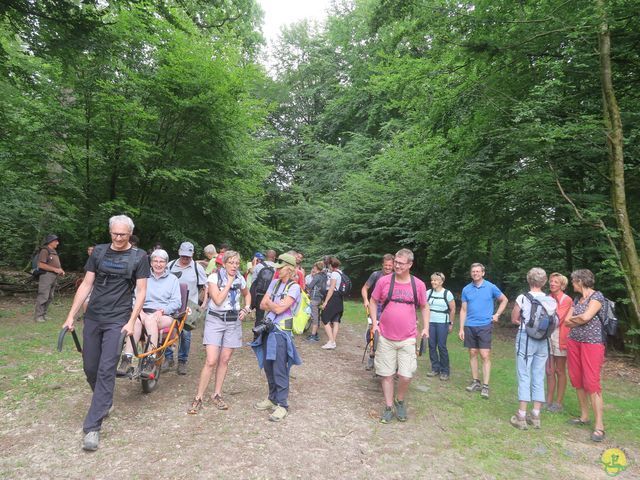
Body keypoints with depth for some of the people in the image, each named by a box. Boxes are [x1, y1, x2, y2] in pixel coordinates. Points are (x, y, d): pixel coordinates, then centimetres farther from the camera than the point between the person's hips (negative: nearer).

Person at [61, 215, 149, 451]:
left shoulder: (139, 256, -3)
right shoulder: (99, 252, 6)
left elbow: (141, 291, -5)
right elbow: (86, 285, 8)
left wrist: (131, 321, -13)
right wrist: (71, 316, 4)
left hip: (118, 321, -4)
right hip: (93, 318, 4)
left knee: (106, 371, -7)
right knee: (90, 369, 12)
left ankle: (92, 427, 0)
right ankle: (104, 402, 39)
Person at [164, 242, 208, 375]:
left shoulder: (197, 268, 0)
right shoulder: (171, 265, 5)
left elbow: (205, 287, 4)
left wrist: (204, 302, -3)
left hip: (189, 305, -2)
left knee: (185, 334, 0)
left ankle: (182, 361, 15)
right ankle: (168, 358, 15)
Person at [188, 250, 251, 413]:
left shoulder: (240, 279, 3)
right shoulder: (214, 277, -9)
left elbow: (247, 295, 23)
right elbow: (218, 300, -20)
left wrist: (246, 309, 6)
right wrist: (229, 282, -16)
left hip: (233, 322, 4)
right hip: (215, 320, -4)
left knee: (224, 360, 8)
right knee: (211, 361, -9)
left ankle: (217, 394, 22)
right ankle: (198, 398, 4)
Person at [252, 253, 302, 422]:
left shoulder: (294, 287, -10)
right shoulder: (274, 282, 10)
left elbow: (279, 309, -17)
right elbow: (262, 305, 5)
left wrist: (270, 302, 0)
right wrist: (276, 305, -9)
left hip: (281, 331, -7)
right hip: (268, 328, 7)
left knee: (279, 369, -2)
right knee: (268, 366, 15)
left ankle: (282, 405, 9)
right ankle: (272, 398, 30)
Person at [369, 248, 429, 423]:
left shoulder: (418, 285, -4)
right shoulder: (384, 281, -6)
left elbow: (424, 307, 11)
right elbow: (373, 301, 5)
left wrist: (425, 327, 2)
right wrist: (374, 322, -4)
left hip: (407, 338, 0)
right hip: (386, 337, 0)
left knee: (406, 376, -2)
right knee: (387, 374, 8)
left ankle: (400, 401, 28)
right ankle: (388, 407, 25)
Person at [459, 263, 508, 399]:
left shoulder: (491, 287, -2)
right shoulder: (466, 289, 4)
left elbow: (504, 300, 12)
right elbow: (463, 310, 7)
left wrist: (497, 314, 1)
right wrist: (461, 328, 3)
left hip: (484, 326, -3)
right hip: (470, 326, 3)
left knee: (485, 356, -5)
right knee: (472, 354, 10)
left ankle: (485, 386, 1)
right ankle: (475, 382, 21)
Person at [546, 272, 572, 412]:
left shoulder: (566, 300, -6)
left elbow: (557, 319, -14)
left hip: (559, 338, -5)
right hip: (547, 336, 5)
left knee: (560, 371, 6)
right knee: (549, 371, 9)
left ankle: (559, 403, 15)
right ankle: (549, 401, 17)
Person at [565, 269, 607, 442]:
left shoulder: (597, 296, -7)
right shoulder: (577, 299, 14)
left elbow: (585, 317, -19)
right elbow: (567, 322, 9)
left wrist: (572, 319, -2)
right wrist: (580, 320, -7)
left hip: (592, 343, -7)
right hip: (574, 342, 7)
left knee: (592, 383, -8)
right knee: (577, 381, 9)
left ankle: (599, 425, -2)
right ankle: (584, 416, 20)